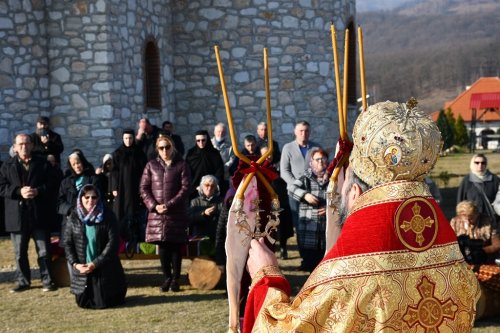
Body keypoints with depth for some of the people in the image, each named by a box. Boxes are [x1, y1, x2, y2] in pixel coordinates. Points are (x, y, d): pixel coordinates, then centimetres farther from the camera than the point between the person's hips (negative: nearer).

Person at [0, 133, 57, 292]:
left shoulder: (43, 164, 5)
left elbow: (52, 184, 1)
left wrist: (38, 191, -16)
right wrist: (19, 191, -15)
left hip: (39, 214, -1)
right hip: (17, 215, 1)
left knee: (44, 251, 2)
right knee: (20, 253, 8)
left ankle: (47, 280, 11)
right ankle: (23, 281, 19)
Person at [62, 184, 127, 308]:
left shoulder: (107, 216, -6)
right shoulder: (74, 217, 1)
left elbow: (113, 242, -12)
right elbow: (67, 243, 2)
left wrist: (95, 264, -16)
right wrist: (75, 264, -11)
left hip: (104, 269, -2)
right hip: (81, 270, 3)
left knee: (105, 303, -2)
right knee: (83, 303, 4)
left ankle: (120, 289, 31)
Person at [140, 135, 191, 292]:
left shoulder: (181, 165, 3)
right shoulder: (151, 165, 9)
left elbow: (185, 188, -4)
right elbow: (143, 188, 6)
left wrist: (169, 205, -13)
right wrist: (154, 206, -8)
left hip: (176, 213, -2)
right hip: (156, 213, 2)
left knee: (176, 246, 1)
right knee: (162, 246, 4)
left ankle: (175, 279, 10)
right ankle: (167, 278, 15)